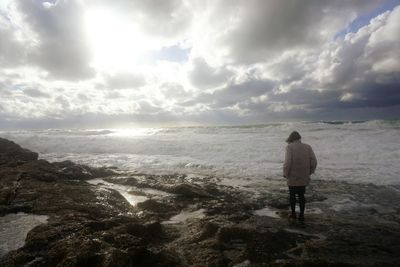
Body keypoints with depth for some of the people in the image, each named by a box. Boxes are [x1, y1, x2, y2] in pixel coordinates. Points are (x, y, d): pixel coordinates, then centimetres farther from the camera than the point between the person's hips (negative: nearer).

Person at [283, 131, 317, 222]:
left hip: (293, 177, -3)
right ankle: (301, 215, 18)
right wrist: (309, 172, 11)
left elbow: (288, 162, -18)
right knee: (301, 195, 16)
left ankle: (293, 213, 23)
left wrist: (285, 173, -6)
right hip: (304, 178, 3)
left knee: (292, 195, 15)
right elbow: (314, 161, -4)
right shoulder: (307, 147, 2)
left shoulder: (290, 147, -9)